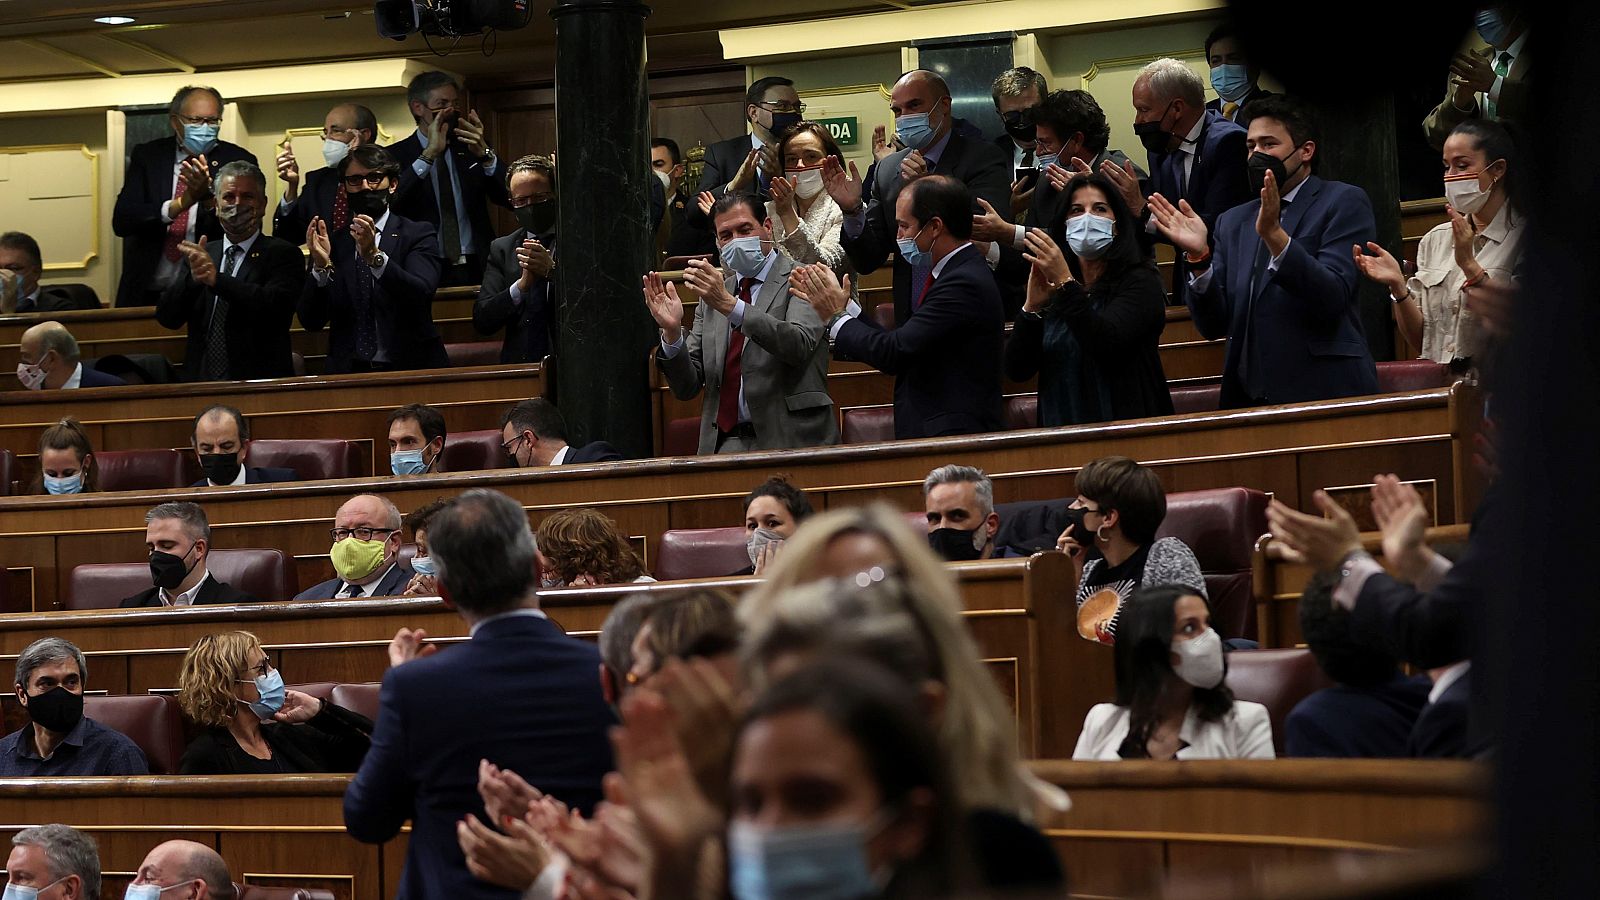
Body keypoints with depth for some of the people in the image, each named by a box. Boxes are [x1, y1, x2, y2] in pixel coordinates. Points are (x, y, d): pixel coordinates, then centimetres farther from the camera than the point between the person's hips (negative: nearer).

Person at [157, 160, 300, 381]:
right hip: (201, 383, 4)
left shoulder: (282, 254, 3)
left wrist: (216, 278, -19)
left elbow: (276, 308, -14)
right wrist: (193, 278, -12)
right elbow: (167, 318, 7)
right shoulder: (199, 255, 17)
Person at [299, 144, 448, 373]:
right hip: (348, 371, 2)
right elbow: (311, 322, 3)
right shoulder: (333, 243, 12)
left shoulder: (417, 235, 5)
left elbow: (421, 293, -13)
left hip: (410, 369, -2)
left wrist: (374, 256, -26)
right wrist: (321, 266, -12)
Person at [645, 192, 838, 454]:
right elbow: (687, 388, 14)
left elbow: (799, 345, -19)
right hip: (723, 446, 4)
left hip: (789, 441, -4)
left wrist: (729, 304, -27)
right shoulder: (712, 297, 19)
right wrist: (672, 332, -5)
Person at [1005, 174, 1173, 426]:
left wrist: (1066, 283, -20)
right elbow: (1016, 371, 4)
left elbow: (1106, 344, -16)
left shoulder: (1139, 282, 1)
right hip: (1062, 429, 4)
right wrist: (1032, 307, -9)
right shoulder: (1050, 288, 13)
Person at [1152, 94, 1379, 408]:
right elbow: (1214, 326, 7)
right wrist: (1199, 258, -8)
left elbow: (1332, 299, -13)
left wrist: (1274, 234, -23)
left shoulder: (1344, 202, 1)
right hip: (1247, 397, 4)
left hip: (1325, 392, -4)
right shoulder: (1233, 222, 15)